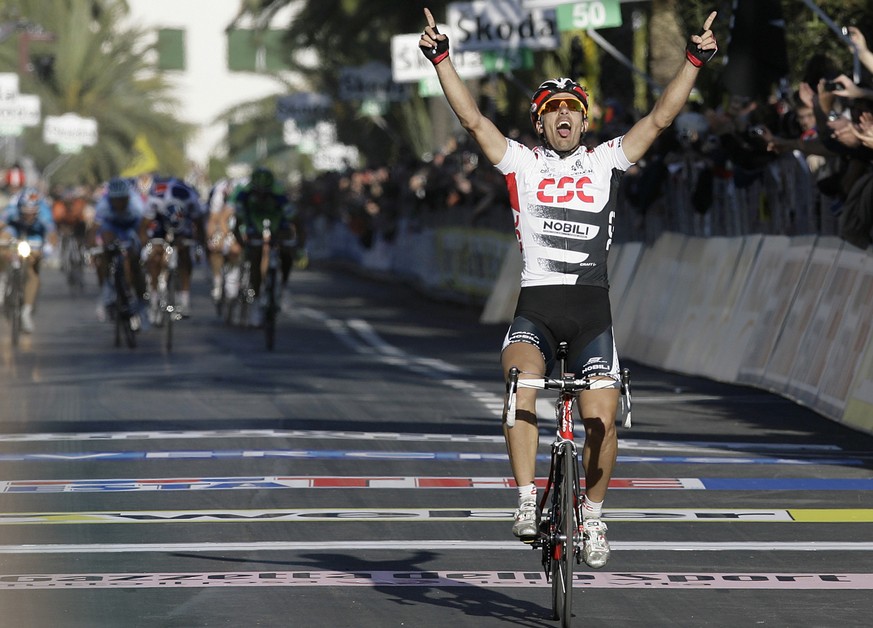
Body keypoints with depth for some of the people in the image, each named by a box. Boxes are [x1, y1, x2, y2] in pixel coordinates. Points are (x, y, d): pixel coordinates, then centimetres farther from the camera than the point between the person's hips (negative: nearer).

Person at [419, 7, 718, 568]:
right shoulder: (522, 163, 10)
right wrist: (441, 57, -4)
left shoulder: (606, 162, 11)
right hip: (536, 305, -1)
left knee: (601, 419, -9)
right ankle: (528, 505, -25)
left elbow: (661, 118, 5)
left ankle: (594, 515, 15)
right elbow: (472, 118, 3)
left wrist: (695, 60, -4)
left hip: (592, 308, 1)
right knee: (522, 387, -29)